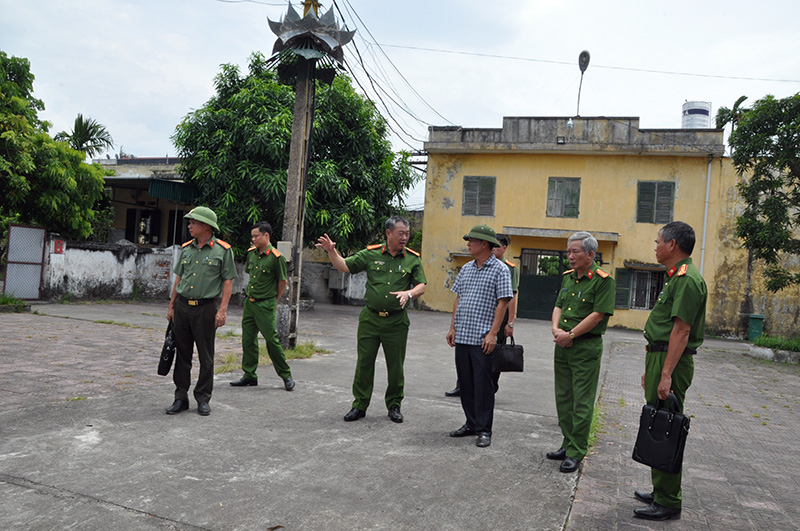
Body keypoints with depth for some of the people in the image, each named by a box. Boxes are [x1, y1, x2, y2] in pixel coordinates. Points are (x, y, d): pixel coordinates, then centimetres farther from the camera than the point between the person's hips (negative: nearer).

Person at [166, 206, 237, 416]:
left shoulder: (222, 250, -4)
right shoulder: (186, 248, 10)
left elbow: (228, 281, -5)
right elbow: (179, 278, 15)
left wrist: (222, 310, -12)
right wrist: (171, 306, 12)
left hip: (206, 307, -4)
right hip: (183, 305, 5)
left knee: (206, 356, 3)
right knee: (182, 354, 8)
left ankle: (203, 399, 15)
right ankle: (181, 398, 17)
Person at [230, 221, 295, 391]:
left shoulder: (276, 257, -12)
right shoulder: (251, 253, 7)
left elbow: (282, 282, -4)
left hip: (265, 305, -7)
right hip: (249, 302, 7)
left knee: (272, 340, -5)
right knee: (248, 340, 9)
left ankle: (286, 375, 9)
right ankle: (250, 376, 19)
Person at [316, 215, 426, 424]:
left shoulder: (413, 259, 3)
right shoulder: (371, 254, 3)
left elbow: (422, 286, 2)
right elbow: (344, 266, 6)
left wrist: (409, 293, -18)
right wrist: (331, 251, -9)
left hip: (396, 321, 0)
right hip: (370, 318, 0)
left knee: (396, 366, 7)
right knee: (364, 362, 5)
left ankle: (394, 405, 25)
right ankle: (359, 405, 18)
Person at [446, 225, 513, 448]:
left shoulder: (500, 270, -5)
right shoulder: (466, 269, 14)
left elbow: (502, 303, -9)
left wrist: (492, 333, -16)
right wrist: (453, 328, 12)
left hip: (482, 339, -6)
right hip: (462, 336, 7)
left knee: (483, 384, -1)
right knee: (465, 382, 12)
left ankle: (484, 430, 9)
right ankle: (471, 423, 24)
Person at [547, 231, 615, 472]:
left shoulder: (603, 280, -11)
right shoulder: (568, 277, 13)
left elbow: (598, 315, -17)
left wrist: (571, 335, -15)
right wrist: (556, 329, -4)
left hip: (586, 347, -8)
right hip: (562, 345, 8)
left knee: (581, 402, -2)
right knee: (563, 398, 14)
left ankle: (576, 453, 6)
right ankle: (568, 444, 26)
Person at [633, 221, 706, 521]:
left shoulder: (687, 279, -15)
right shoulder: (676, 277, 18)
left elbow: (681, 330, -22)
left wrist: (666, 375, -25)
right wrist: (651, 370, 21)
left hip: (672, 361, -11)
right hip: (660, 358, 11)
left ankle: (668, 503, 6)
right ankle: (661, 492, 28)